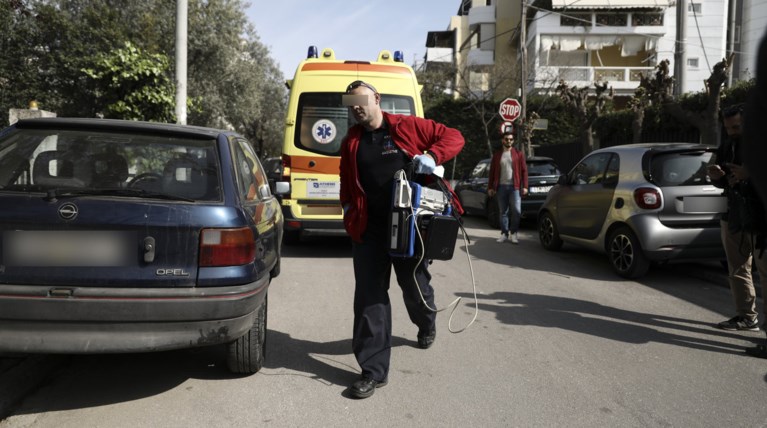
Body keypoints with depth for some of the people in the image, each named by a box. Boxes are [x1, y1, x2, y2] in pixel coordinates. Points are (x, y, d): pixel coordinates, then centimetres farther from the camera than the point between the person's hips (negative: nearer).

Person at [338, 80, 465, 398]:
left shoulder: (408, 127, -1)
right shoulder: (351, 142, 10)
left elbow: (453, 137, -1)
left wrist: (431, 157, -17)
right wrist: (349, 210, 8)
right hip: (369, 229, 3)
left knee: (414, 285, 13)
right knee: (369, 297, -2)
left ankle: (426, 324, 50)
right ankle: (374, 371, 5)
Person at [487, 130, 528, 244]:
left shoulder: (519, 154, 7)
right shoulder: (497, 155, 11)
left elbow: (524, 170, 3)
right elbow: (492, 172, 11)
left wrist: (524, 186, -5)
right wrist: (490, 187, 5)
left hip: (514, 187, -2)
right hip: (501, 187, 2)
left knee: (516, 210, -8)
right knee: (503, 212, 5)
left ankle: (514, 233, 5)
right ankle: (504, 233, 12)